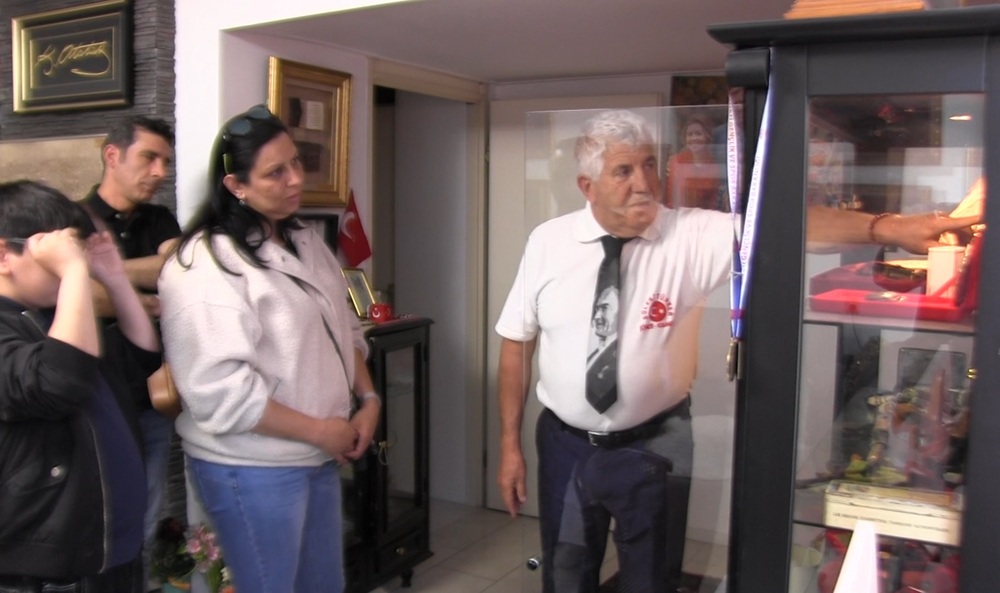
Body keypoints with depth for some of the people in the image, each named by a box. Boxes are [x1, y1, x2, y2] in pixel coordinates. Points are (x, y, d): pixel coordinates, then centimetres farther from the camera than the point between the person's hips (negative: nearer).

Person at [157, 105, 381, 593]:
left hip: (318, 457, 8)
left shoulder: (305, 243, 8)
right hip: (250, 468, -8)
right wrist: (320, 430, -18)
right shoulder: (205, 265, -19)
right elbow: (222, 391, -25)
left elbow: (343, 329, 16)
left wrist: (368, 399, 1)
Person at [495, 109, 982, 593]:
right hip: (565, 445, 1)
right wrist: (509, 443, -1)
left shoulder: (693, 236, -12)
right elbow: (517, 342, -2)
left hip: (653, 450, -1)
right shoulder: (547, 242, -7)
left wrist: (888, 228, -43)